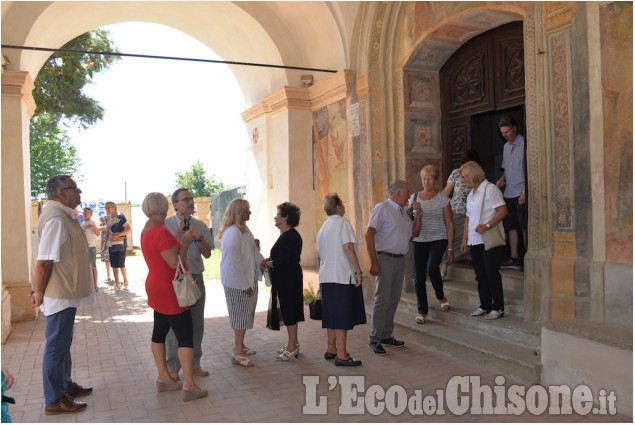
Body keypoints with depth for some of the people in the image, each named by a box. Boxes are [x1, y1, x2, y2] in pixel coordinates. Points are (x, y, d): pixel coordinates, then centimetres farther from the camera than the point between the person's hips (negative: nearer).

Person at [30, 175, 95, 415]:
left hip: (66, 294, 10)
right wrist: (40, 292, -14)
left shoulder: (62, 215, 10)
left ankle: (65, 386, 37)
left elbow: (47, 259, 14)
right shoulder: (55, 219, -23)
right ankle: (54, 401, 16)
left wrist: (39, 289, 15)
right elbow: (43, 261, -24)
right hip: (60, 295, -10)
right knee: (56, 347, 2)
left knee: (63, 343, 21)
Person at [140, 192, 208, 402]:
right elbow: (175, 263, -23)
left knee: (159, 331, 14)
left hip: (156, 288, 10)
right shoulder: (161, 232, -23)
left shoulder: (146, 230, 8)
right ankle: (189, 386, -3)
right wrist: (185, 242, -13)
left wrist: (179, 237, 10)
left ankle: (163, 377, 23)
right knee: (185, 337, -5)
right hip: (169, 291, -10)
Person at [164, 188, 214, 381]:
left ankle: (194, 365, 26)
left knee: (197, 323, 11)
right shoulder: (166, 225, -4)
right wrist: (178, 235, -17)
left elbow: (207, 254, 4)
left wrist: (198, 238, -12)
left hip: (196, 278, 4)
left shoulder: (200, 226, 6)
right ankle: (172, 368, 19)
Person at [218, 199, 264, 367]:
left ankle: (240, 345, 32)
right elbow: (233, 261, -23)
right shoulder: (232, 232, -20)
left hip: (249, 279, 9)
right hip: (237, 282, -9)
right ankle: (237, 353, 7)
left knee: (245, 314, 18)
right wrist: (244, 284, -21)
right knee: (240, 315, -2)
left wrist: (256, 246, -1)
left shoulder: (244, 230, 10)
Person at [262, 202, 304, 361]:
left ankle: (292, 348, 5)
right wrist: (268, 259, 3)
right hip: (287, 278, 11)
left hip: (288, 280, -11)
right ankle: (293, 344, 27)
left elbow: (281, 263, -23)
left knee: (289, 312, -3)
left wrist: (266, 263, -7)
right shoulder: (287, 235, 13)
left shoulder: (289, 236, -20)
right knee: (290, 312, 16)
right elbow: (281, 256, 20)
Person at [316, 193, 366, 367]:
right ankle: (341, 355, -1)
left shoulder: (322, 228, 16)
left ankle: (331, 349, 25)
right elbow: (348, 247, -19)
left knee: (332, 314, 16)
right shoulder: (342, 222, -8)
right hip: (343, 277, -8)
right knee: (342, 316, -4)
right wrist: (358, 271, -16)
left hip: (326, 278, 8)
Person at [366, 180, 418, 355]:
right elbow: (369, 235, -13)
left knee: (394, 299, 10)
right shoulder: (382, 208, -6)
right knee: (382, 300, -8)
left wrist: (417, 214, 12)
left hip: (400, 260, 7)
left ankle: (386, 335, 21)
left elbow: (414, 233, 24)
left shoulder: (404, 211, 17)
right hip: (384, 259, -7)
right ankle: (374, 339, 0)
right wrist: (374, 262, -18)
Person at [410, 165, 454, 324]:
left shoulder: (443, 199, 0)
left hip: (438, 240, -3)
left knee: (432, 268, -25)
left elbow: (450, 225, 0)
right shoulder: (414, 198, 7)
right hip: (419, 241, 3)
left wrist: (450, 248, -4)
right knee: (419, 277, 2)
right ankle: (422, 311, 17)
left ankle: (441, 297, 4)